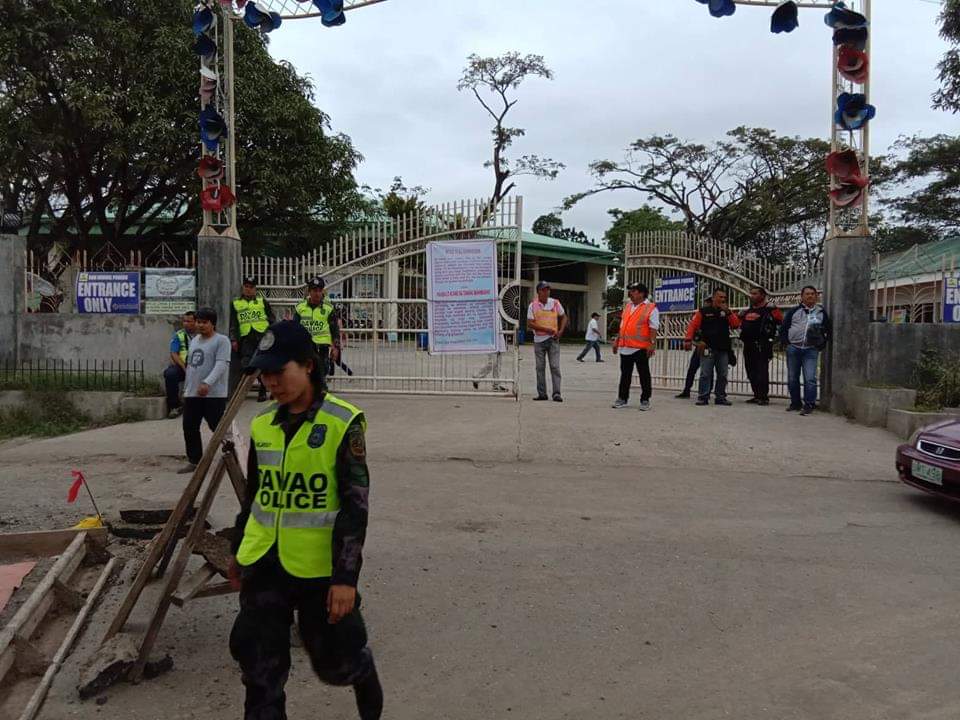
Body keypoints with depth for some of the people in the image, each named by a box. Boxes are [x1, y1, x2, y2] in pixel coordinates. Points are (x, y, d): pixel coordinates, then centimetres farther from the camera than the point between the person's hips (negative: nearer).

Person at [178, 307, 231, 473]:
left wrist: (207, 383, -32)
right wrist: (186, 388, 23)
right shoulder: (194, 340, 18)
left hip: (214, 394, -8)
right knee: (189, 427, 8)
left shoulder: (221, 340, -8)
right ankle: (194, 461, 18)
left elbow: (221, 364, -20)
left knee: (219, 427, -4)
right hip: (192, 393, 8)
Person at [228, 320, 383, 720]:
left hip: (318, 566, -4)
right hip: (263, 564, 5)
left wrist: (346, 577, -17)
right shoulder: (262, 425, 4)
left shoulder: (343, 423, -14)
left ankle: (367, 686, 45)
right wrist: (238, 549, 22)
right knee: (260, 668, 8)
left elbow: (355, 506, -14)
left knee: (336, 659, 13)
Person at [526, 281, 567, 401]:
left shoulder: (555, 303, 2)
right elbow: (529, 324, -7)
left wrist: (561, 331, -2)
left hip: (553, 339, 0)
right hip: (539, 340, 0)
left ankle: (557, 393, -6)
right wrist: (546, 329, -16)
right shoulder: (533, 305, -2)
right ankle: (542, 394, 12)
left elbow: (563, 317, 14)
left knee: (555, 367, -6)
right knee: (540, 367, 5)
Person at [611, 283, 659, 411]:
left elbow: (653, 328, -12)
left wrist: (652, 344, -20)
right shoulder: (628, 306, 16)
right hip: (625, 347, 6)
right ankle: (622, 399, 17)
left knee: (644, 375, 3)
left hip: (641, 348, -6)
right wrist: (617, 340, 19)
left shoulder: (651, 308, -5)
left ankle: (645, 400, 10)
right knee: (625, 374, 10)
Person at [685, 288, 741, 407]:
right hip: (707, 348, -4)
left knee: (722, 374, 6)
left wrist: (728, 312, -8)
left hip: (723, 348, 4)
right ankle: (703, 397, -2)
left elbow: (736, 325, 1)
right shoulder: (703, 311, 3)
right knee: (705, 373, -6)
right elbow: (693, 325, -2)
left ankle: (720, 397, 14)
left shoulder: (728, 312, 13)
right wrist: (688, 340, -13)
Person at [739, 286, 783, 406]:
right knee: (751, 371, 10)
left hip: (762, 345, -8)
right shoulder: (746, 311, 18)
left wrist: (772, 336, -7)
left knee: (762, 371, -11)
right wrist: (742, 334, 19)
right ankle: (757, 396, 17)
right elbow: (740, 323, 31)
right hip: (748, 344, 8)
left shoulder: (770, 309, -5)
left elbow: (781, 322, -7)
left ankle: (764, 397, -8)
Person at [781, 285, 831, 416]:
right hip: (793, 348, 2)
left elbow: (828, 330, 17)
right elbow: (783, 327, 12)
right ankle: (795, 403, 19)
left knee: (810, 378, -11)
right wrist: (785, 342, 3)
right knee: (792, 378, 7)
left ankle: (809, 405, -5)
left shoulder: (821, 312, 10)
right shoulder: (794, 311, 9)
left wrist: (821, 345, 6)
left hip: (811, 350, -2)